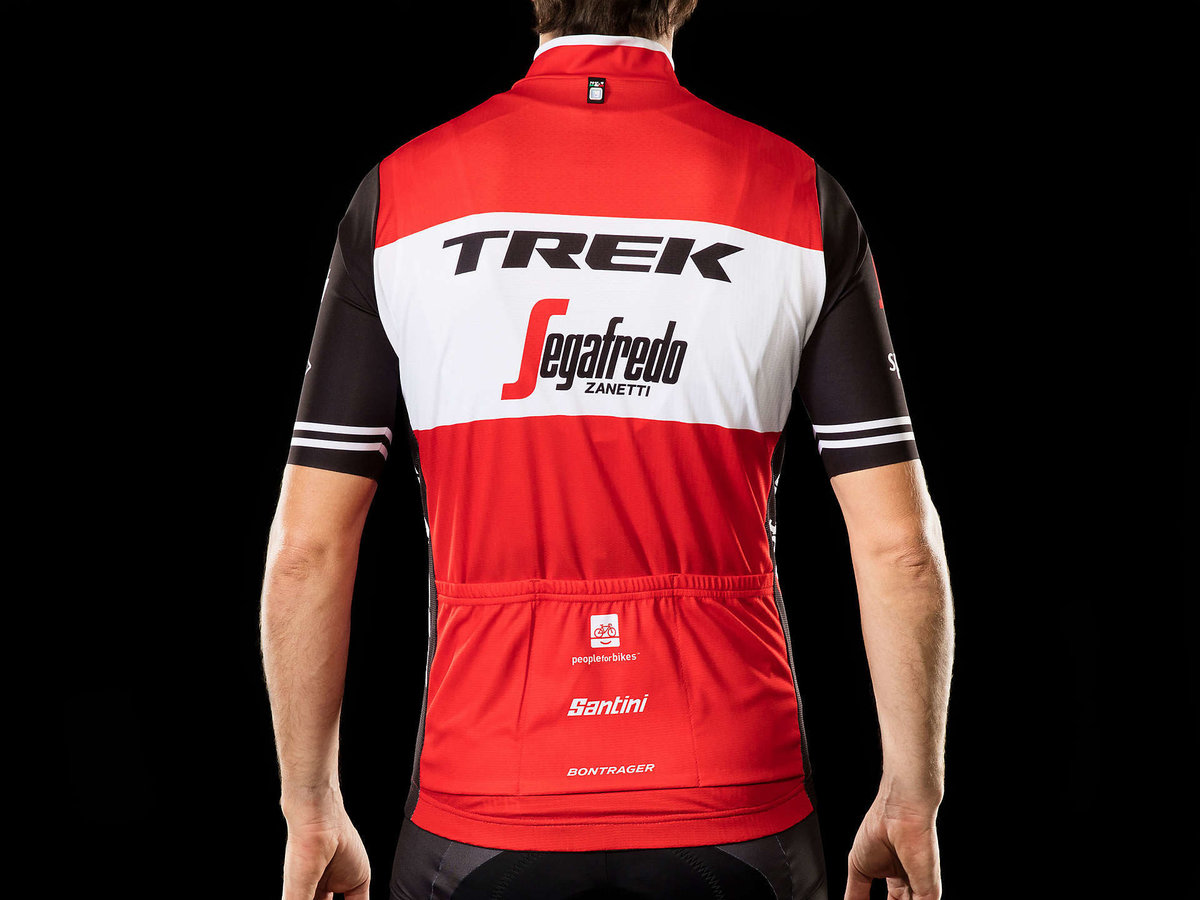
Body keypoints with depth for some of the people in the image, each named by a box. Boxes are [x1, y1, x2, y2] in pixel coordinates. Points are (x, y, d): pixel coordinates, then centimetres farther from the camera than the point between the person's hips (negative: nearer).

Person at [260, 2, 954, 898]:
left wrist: (312, 813, 8)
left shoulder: (397, 193, -2)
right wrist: (913, 801, 7)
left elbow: (306, 547, -2)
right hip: (736, 819, 0)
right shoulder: (802, 195, -2)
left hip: (482, 824, 0)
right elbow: (899, 545, -4)